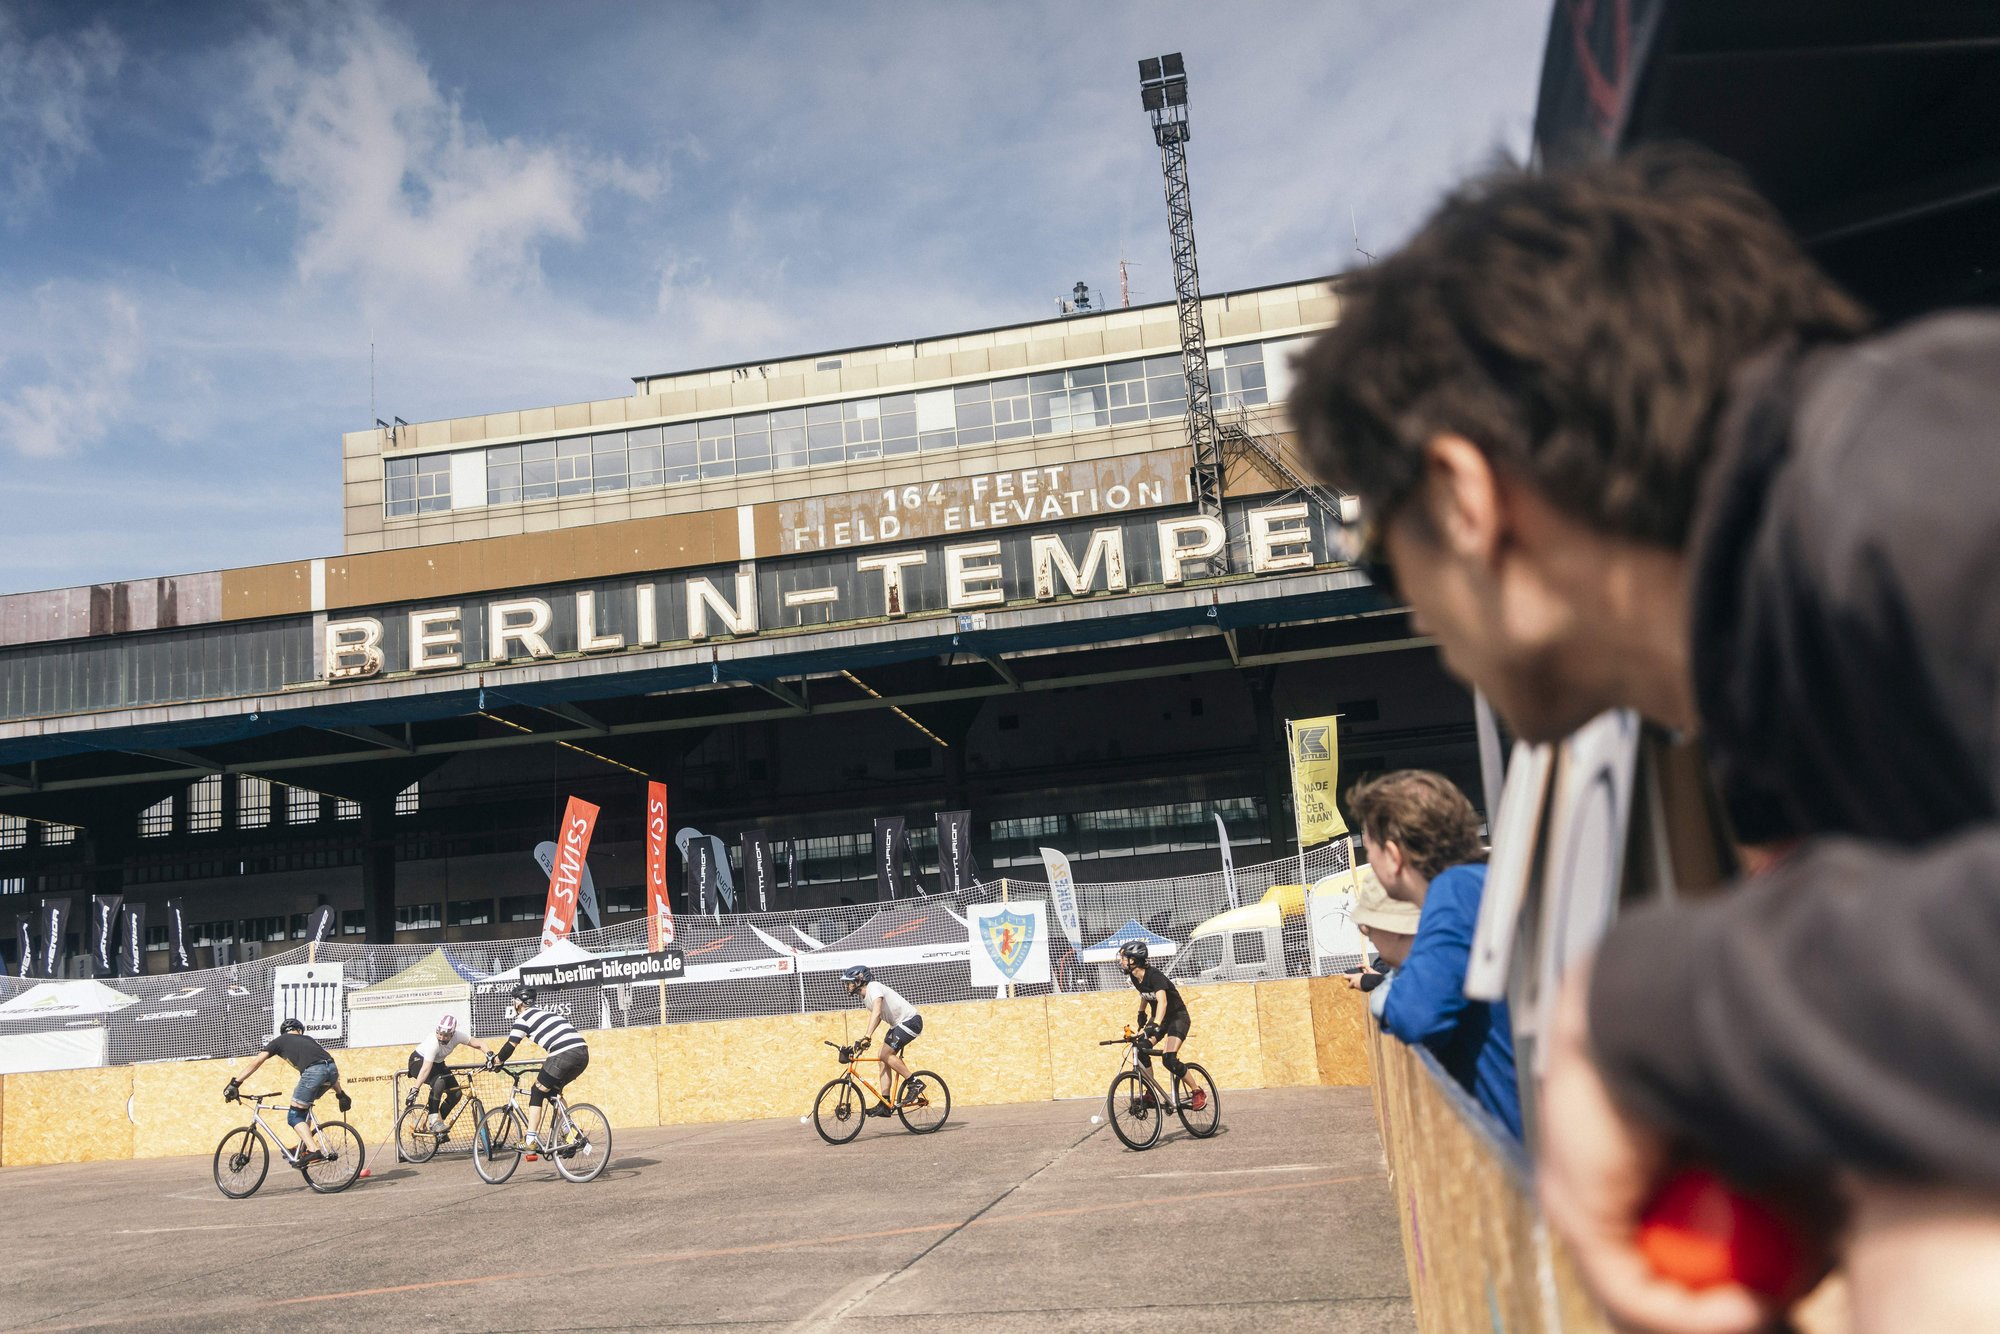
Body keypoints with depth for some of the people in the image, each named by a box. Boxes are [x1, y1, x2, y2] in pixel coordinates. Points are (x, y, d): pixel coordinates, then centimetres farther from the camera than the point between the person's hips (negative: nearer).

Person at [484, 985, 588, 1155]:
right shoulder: (544, 1012, 31)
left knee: (537, 1093, 8)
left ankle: (532, 1139, 4)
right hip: (583, 1053, 8)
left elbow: (510, 1046, 5)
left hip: (564, 1054, -8)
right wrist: (546, 1069, 48)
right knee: (553, 1091, 25)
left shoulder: (524, 1018, 7)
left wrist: (494, 1061, 21)